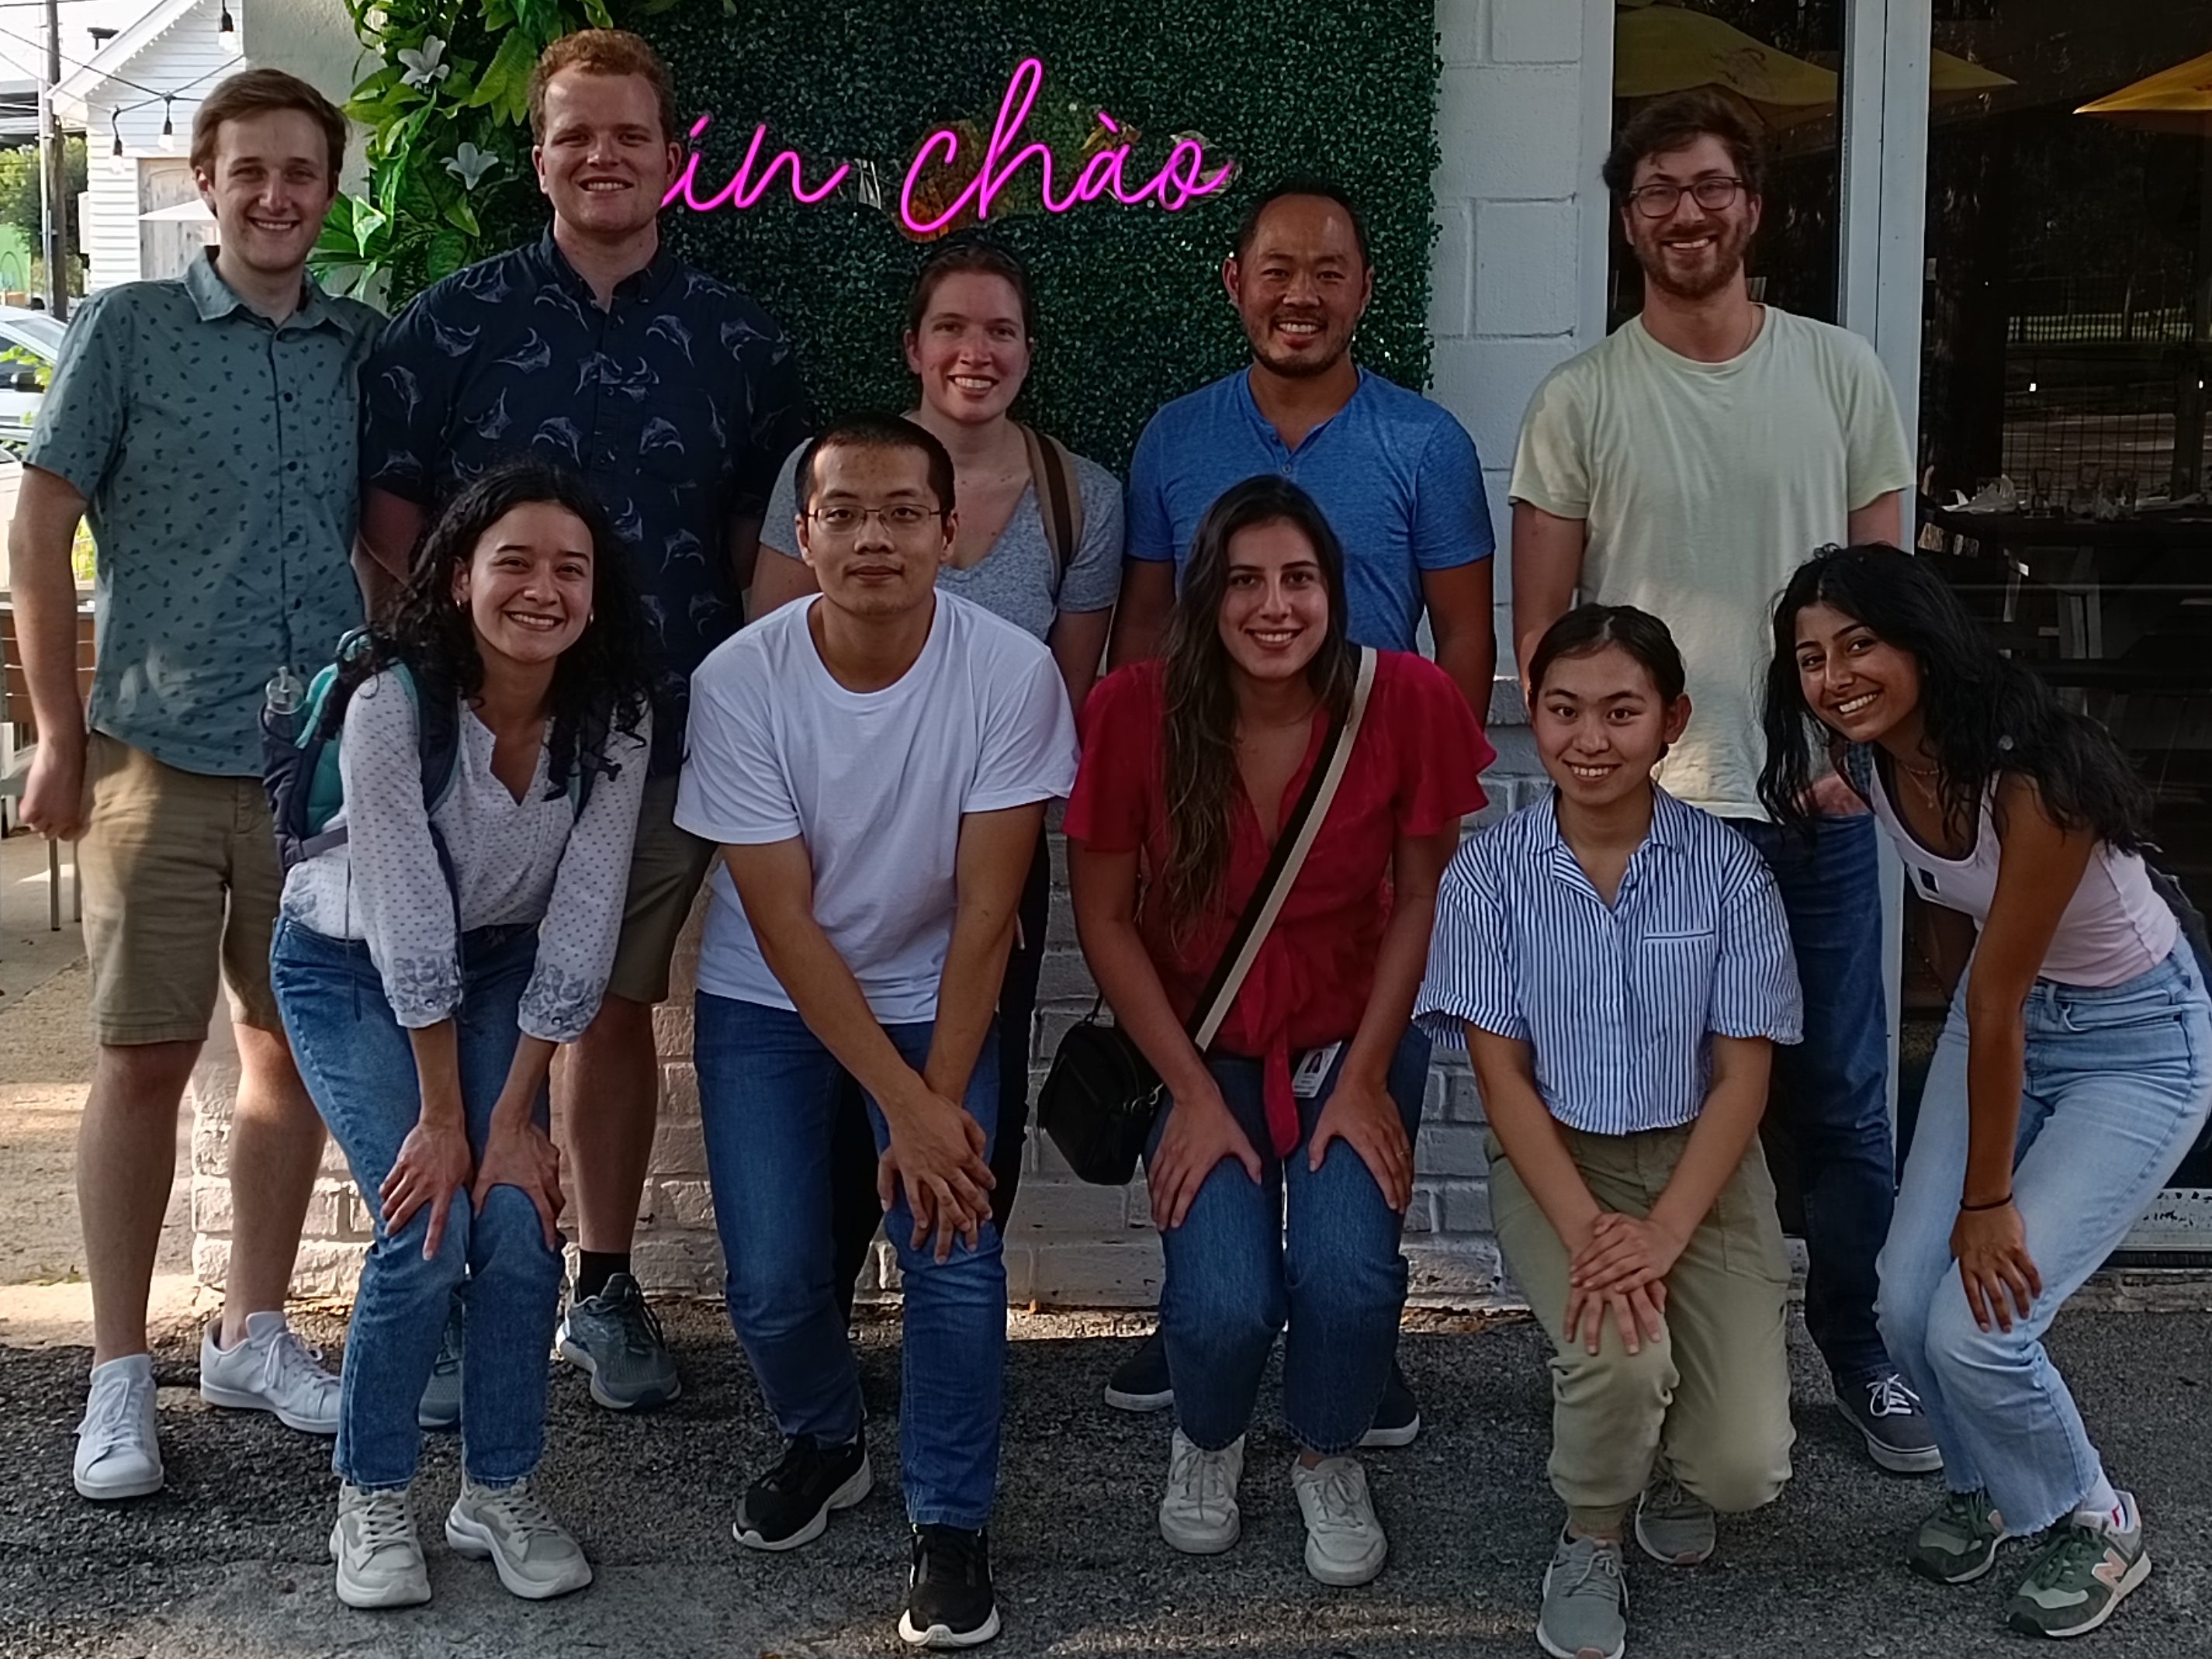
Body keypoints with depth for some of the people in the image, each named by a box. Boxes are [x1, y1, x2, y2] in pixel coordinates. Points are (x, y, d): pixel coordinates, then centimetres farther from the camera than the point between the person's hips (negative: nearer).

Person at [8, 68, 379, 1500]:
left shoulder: (367, 346, 7)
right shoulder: (129, 327, -1)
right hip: (161, 757, -3)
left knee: (299, 1049, 10)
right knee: (144, 1059, 0)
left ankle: (254, 1333, 26)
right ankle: (120, 1376, 12)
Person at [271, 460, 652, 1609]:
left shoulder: (613, 718, -19)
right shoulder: (391, 703, -30)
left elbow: (578, 931, -16)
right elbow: (409, 927, -26)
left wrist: (514, 1115, -16)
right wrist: (441, 1116, -21)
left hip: (497, 965, 3)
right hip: (348, 966, -3)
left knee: (522, 1225, -12)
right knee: (428, 1229, -17)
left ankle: (500, 1492, 10)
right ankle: (372, 1500, 6)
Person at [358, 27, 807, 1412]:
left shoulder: (738, 341, 5)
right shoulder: (451, 324, 0)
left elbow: (767, 545, 10)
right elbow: (390, 526, 1)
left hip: (668, 739, 2)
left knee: (619, 1007, 11)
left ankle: (605, 1284, 25)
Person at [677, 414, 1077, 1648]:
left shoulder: (1011, 674, -22)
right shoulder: (738, 683, -21)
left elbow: (985, 911, -16)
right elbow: (784, 925, -18)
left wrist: (941, 1101, -18)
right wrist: (905, 1106, -21)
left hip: (938, 996, 0)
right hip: (769, 1000, 1)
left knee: (955, 1256, -14)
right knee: (774, 1281, -5)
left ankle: (952, 1526, 9)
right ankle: (824, 1440, 29)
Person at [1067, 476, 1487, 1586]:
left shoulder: (1407, 700, -16)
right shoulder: (1138, 710, -18)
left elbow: (1423, 896, -4)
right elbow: (1104, 917, -8)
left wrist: (1366, 1077, -8)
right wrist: (1194, 1093, -10)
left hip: (1353, 1039, 1)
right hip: (1200, 1045, 0)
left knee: (1348, 1274, -23)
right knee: (1226, 1301, -20)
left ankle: (1329, 1459, 14)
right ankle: (1207, 1441, 20)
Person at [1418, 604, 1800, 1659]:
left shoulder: (1728, 872, -6)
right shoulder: (1488, 874, -7)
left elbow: (1743, 1075, -7)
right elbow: (1502, 1075, -7)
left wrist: (1663, 1232, -20)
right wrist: (1586, 1230, -20)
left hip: (1699, 1160, 1)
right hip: (1555, 1158, -1)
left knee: (1743, 1468, -15)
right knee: (1618, 1356, -31)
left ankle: (1668, 1455, 25)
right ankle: (1589, 1544, 3)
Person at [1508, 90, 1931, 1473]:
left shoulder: (1841, 373, 4)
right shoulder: (1582, 399, 0)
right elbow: (1538, 625, 1)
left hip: (1817, 812, 1)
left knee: (1842, 1101, 9)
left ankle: (1860, 1345, 27)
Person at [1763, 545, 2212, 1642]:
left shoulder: (2034, 775, -32)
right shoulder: (1875, 764, -10)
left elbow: (1999, 1004, -25)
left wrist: (1989, 1200, -17)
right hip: (2005, 1011, 6)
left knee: (1977, 1325, -14)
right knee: (1908, 1308, -5)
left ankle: (2093, 1524, 15)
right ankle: (1984, 1485, 27)